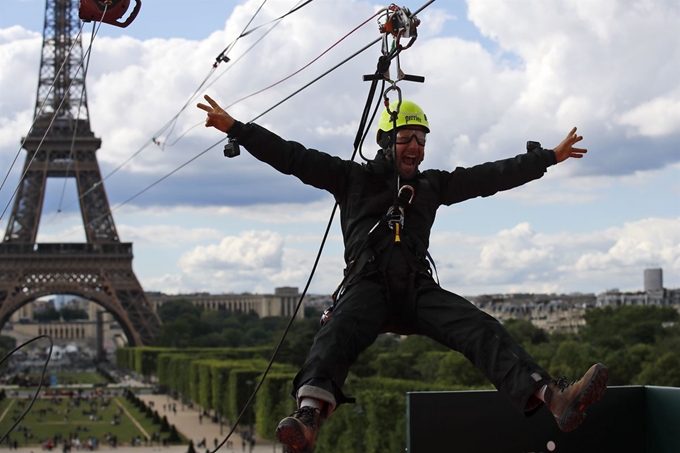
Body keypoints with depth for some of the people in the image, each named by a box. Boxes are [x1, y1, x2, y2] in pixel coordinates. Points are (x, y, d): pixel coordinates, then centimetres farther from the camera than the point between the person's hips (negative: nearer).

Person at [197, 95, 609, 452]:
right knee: (338, 334, -36)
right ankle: (309, 416, -63)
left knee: (483, 330, -21)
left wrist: (549, 157, 28)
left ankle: (555, 399, -39)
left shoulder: (434, 184, 23)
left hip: (419, 289, 3)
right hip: (367, 286, -3)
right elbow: (292, 157, 10)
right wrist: (235, 128, 4)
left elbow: (493, 175, 27)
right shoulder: (353, 178, 15)